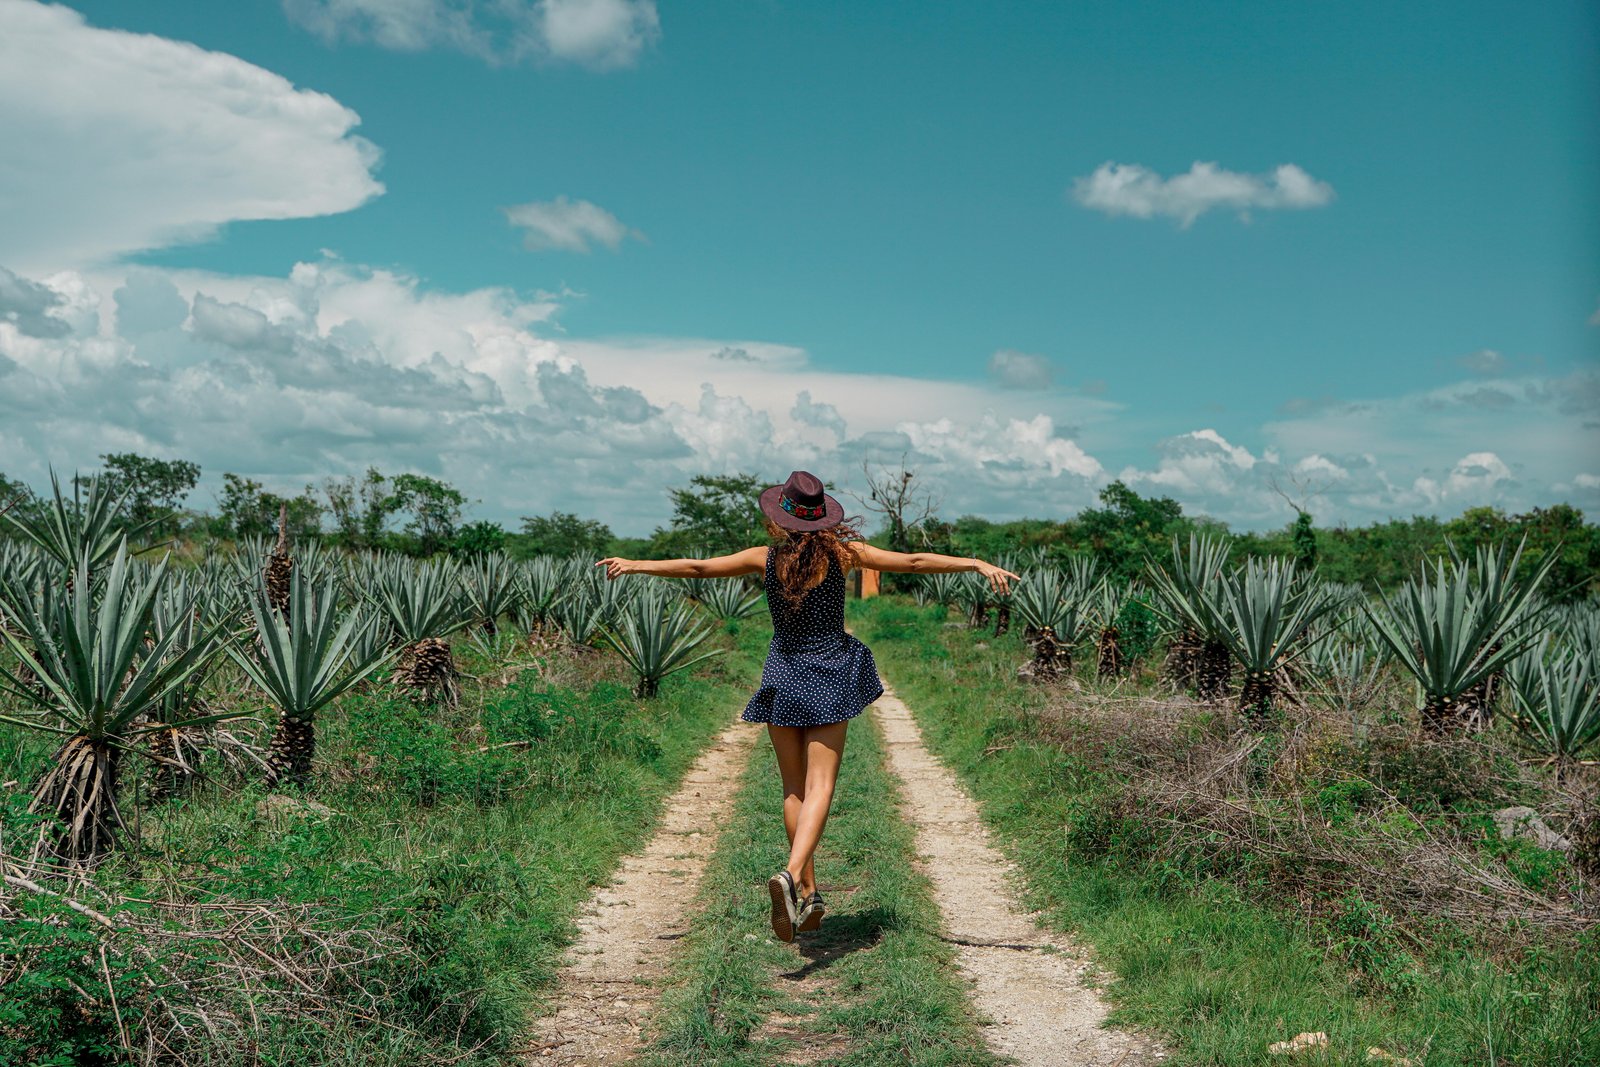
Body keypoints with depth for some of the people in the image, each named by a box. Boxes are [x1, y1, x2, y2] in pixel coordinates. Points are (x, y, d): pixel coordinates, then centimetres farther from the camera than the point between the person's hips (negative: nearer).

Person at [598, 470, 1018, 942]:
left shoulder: (765, 558, -5)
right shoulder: (842, 552, -7)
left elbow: (697, 567, -2)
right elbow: (913, 561, -8)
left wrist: (634, 565, 10)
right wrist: (977, 564, -4)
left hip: (782, 678, 2)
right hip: (829, 678, -1)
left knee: (794, 788, 12)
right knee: (820, 785, -5)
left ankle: (808, 892, 15)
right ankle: (791, 875, -26)